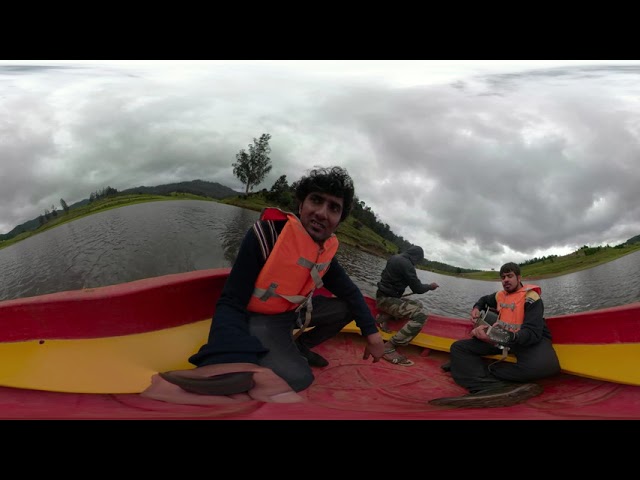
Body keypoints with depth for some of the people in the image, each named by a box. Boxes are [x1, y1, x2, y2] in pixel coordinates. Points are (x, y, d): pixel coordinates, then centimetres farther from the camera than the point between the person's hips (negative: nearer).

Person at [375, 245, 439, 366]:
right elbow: (417, 289, -13)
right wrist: (430, 286, 7)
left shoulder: (395, 257, 9)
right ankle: (389, 348, -27)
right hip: (386, 299, -10)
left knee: (417, 305, 24)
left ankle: (383, 317, 7)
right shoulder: (406, 264, -18)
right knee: (421, 314, -24)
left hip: (385, 295, 10)